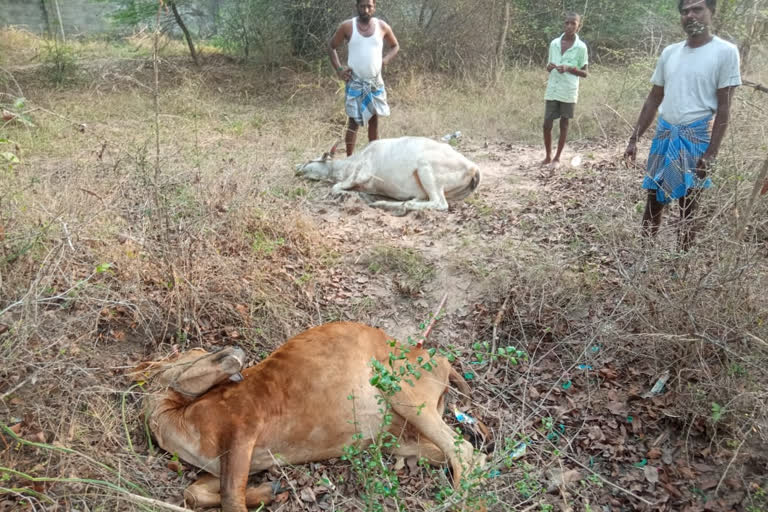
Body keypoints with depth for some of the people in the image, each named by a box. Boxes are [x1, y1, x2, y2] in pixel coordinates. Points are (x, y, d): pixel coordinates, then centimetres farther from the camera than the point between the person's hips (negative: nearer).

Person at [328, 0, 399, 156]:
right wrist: (338, 69, -5)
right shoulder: (347, 27, -5)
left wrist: (385, 60, -2)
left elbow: (395, 46, 17)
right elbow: (331, 47, 6)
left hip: (376, 82, 3)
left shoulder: (382, 26, 2)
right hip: (355, 82, -3)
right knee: (354, 120, -7)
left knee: (374, 119, 11)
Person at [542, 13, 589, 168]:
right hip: (552, 90, 3)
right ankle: (548, 156, 18)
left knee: (564, 124, 7)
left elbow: (584, 73, -1)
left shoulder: (581, 47, -5)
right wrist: (549, 66, -11)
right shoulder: (554, 43, 4)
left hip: (568, 92, -3)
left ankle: (557, 157, 17)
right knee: (547, 124, 2)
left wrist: (569, 68, -18)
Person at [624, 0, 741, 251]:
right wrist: (634, 139, 8)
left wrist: (711, 153, -15)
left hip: (696, 138, -5)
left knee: (688, 207, 2)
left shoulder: (725, 52, -6)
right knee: (653, 200, 9)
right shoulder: (669, 52, 8)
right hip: (664, 136, 5)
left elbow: (723, 108, -9)